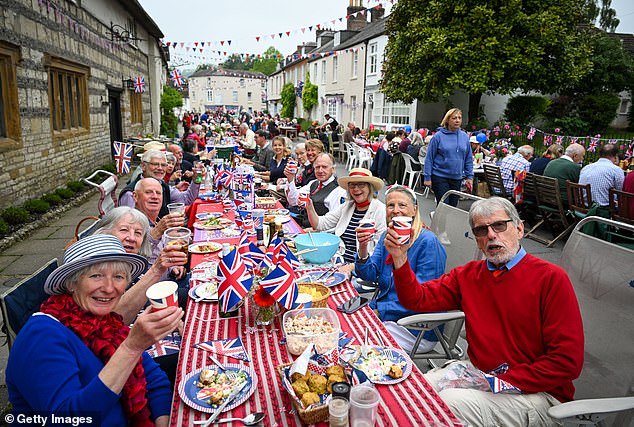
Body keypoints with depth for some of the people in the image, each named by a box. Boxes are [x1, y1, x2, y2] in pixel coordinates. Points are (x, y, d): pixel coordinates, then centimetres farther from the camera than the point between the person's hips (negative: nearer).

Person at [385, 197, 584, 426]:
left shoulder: (551, 278, -11)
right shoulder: (468, 274, 6)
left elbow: (567, 361, -15)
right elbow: (417, 299, 4)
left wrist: (500, 382, -18)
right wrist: (400, 258, -12)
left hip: (537, 391, -5)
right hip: (476, 372, 5)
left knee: (449, 401, -25)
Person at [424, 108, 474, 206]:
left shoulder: (464, 136, 6)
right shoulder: (438, 136, -7)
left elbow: (469, 159, 12)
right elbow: (429, 158, -6)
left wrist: (470, 176, 6)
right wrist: (427, 177, -8)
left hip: (457, 178, 5)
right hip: (440, 177, -4)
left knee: (453, 205, 11)